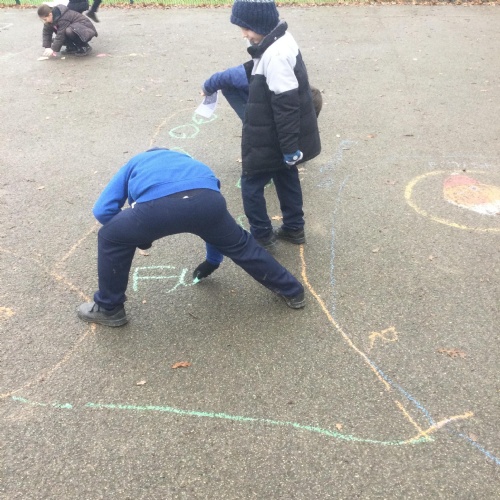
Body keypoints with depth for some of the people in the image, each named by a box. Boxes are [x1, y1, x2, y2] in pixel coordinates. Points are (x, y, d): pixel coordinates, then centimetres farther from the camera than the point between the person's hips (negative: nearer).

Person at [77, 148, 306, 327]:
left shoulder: (134, 164, 40)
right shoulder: (187, 161, 47)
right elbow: (214, 221, 52)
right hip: (208, 199, 3)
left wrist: (140, 237, 41)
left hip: (158, 205, -3)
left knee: (110, 238, 25)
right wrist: (213, 260, 65)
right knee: (239, 244, 30)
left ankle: (108, 309, 37)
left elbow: (103, 211, 26)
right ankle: (292, 291, 41)